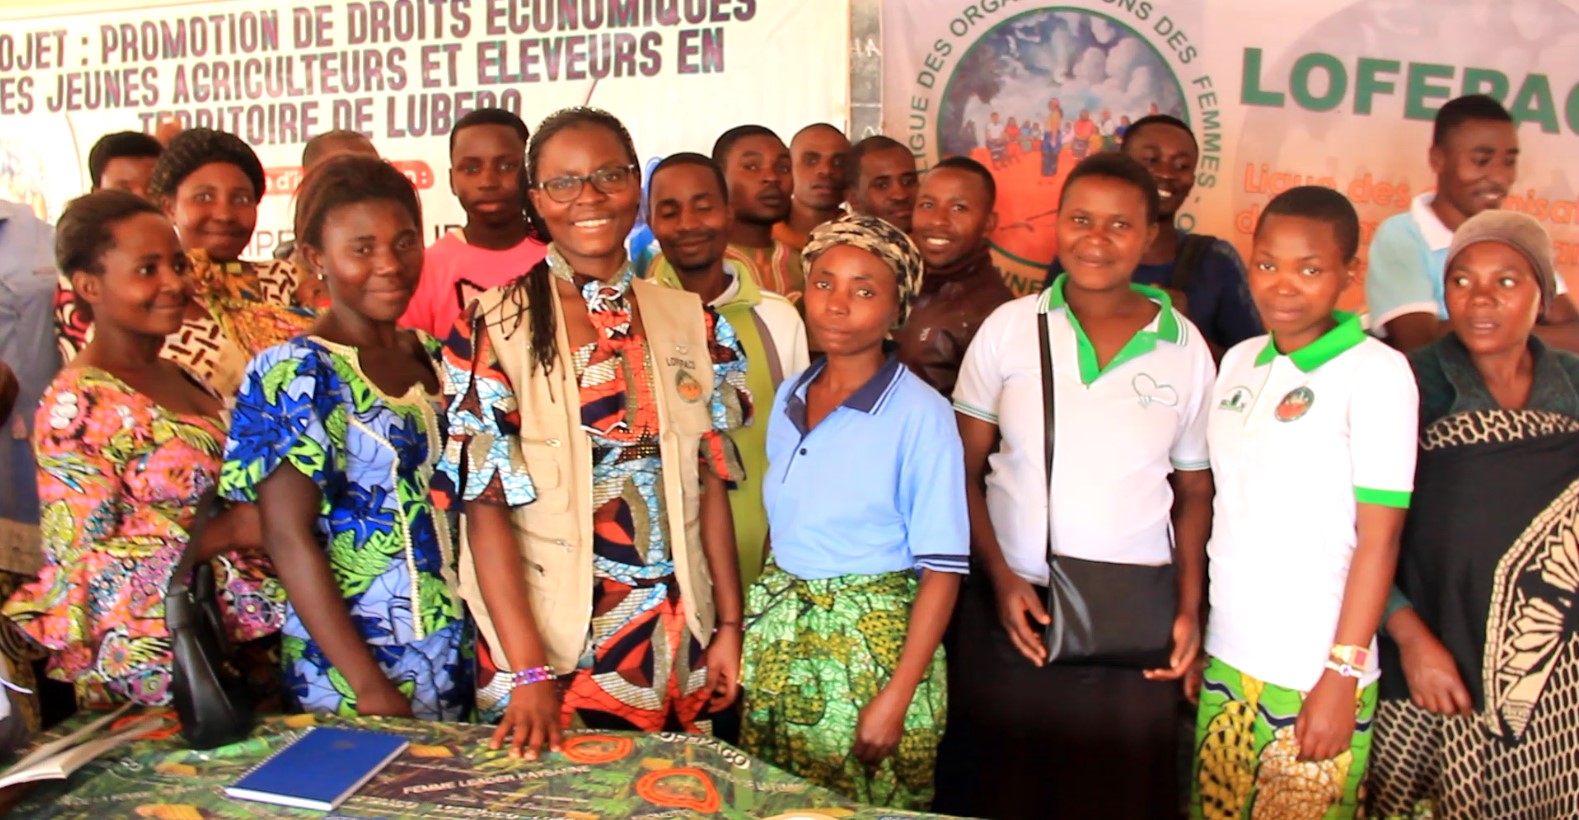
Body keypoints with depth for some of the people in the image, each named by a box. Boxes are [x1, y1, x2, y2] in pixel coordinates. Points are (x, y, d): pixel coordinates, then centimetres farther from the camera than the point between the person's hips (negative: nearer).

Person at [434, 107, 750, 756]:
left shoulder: (691, 322, 2)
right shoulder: (495, 329, -8)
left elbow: (710, 481, 5)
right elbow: (484, 506, -12)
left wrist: (730, 623, 2)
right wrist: (528, 672, -17)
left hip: (678, 642, 4)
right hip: (547, 635, -3)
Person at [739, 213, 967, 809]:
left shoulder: (920, 414, -15)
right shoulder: (789, 399, 4)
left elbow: (942, 570, -15)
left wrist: (896, 698, -17)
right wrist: (749, 632, 6)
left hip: (874, 645, -5)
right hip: (779, 639, 6)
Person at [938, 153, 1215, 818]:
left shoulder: (1185, 346, 0)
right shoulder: (1008, 328, -2)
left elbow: (1194, 491, 7)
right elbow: (964, 471, 1)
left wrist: (1189, 607, -3)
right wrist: (1001, 577, -9)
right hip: (1013, 606, 0)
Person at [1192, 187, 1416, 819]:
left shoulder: (1376, 372, -11)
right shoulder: (1240, 361, 6)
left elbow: (1379, 535, -12)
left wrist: (1343, 674, -12)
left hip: (1313, 675, -5)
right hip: (1226, 659, 5)